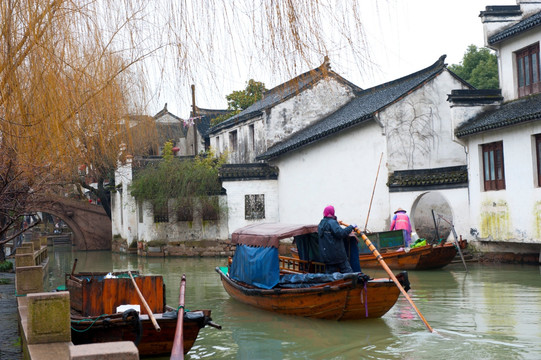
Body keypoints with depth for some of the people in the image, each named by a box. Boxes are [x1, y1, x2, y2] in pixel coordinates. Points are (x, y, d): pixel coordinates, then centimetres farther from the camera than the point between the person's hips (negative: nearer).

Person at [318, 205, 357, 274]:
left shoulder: (321, 224, 14)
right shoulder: (332, 222, -13)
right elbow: (341, 233, -24)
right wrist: (351, 227, -13)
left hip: (326, 255, 7)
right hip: (337, 254, -7)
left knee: (329, 273, 9)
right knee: (346, 270, -2)